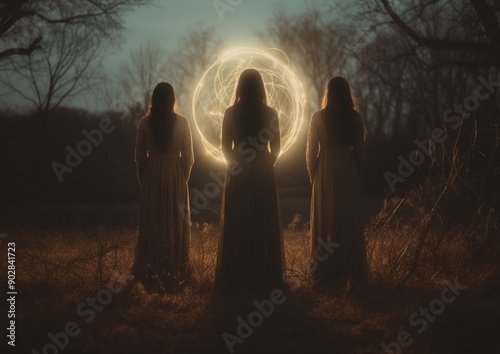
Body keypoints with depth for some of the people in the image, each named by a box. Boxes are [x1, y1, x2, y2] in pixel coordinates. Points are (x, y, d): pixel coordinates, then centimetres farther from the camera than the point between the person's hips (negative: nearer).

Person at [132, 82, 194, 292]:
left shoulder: (144, 123, -5)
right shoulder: (182, 123, -7)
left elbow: (139, 156, -1)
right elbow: (188, 157, -4)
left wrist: (142, 180, 11)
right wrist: (184, 178, 9)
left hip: (151, 175, 1)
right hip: (176, 176, -1)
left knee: (151, 222, 9)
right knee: (176, 222, 9)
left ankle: (149, 271, 14)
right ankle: (175, 270, 14)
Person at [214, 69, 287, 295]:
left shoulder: (231, 113, -5)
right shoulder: (270, 114, -4)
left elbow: (225, 147, 0)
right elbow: (275, 149, 1)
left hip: (237, 176, 0)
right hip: (263, 175, 0)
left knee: (237, 226, 6)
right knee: (264, 225, 8)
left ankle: (236, 279, 8)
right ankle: (264, 277, 11)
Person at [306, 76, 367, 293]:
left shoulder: (319, 118, -6)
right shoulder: (355, 117, -1)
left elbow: (311, 151, -4)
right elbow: (359, 149, 4)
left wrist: (313, 176, 8)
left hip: (325, 172, -2)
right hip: (349, 172, 2)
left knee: (326, 223, 4)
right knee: (350, 222, 8)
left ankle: (328, 275, 6)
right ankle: (352, 274, 12)